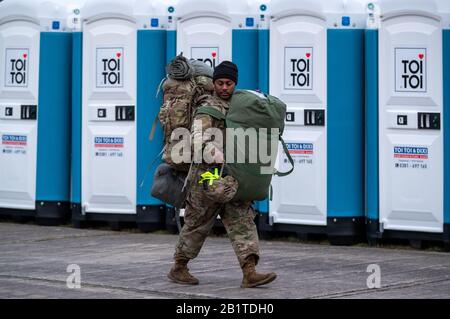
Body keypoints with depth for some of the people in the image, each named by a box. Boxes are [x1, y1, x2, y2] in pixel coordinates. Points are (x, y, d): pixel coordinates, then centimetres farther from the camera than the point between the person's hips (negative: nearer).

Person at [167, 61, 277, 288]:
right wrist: (226, 161, -33)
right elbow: (200, 142, -24)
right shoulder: (207, 109, -10)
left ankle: (250, 273, -13)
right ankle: (178, 268, 20)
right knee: (197, 225, 4)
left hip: (231, 178, 7)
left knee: (243, 223, -5)